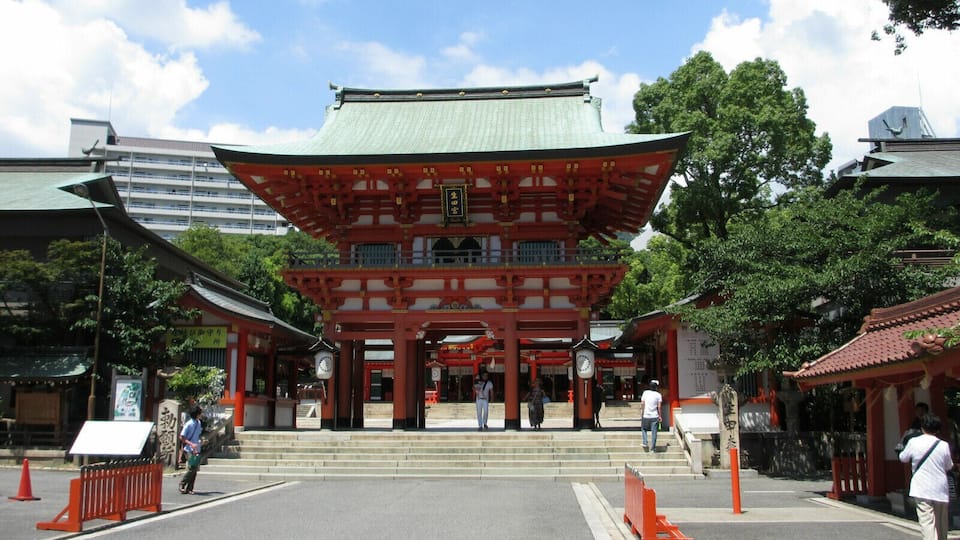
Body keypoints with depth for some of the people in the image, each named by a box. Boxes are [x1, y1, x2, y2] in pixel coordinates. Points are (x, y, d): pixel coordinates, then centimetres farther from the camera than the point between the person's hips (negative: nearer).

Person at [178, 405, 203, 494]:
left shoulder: (199, 423, 10)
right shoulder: (188, 424, -12)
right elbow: (181, 437, -11)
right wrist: (191, 444, -21)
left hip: (196, 450, 7)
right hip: (189, 450, -7)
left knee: (195, 470, 4)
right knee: (191, 469, -14)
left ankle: (189, 489, 9)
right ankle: (182, 485, 4)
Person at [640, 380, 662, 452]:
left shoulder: (645, 392, 0)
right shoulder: (658, 395, -3)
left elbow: (642, 404, 1)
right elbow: (659, 407, -4)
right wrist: (659, 416, 7)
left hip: (646, 416, 1)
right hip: (654, 416, -1)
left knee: (644, 429, 22)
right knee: (654, 432, 6)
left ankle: (645, 443, 8)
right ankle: (652, 448, 9)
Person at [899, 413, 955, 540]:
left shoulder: (913, 442, -6)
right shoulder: (944, 445, -2)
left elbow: (903, 458, 9)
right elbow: (949, 467, 9)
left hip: (922, 491, -3)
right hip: (941, 491, 3)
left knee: (927, 523, -10)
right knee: (941, 525, 18)